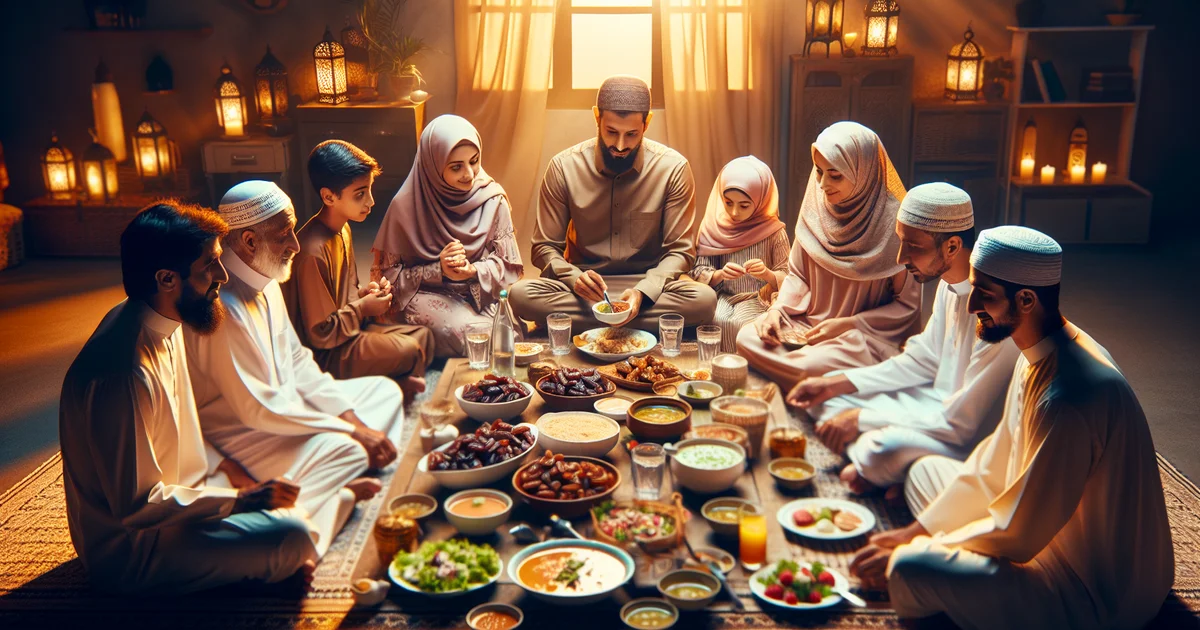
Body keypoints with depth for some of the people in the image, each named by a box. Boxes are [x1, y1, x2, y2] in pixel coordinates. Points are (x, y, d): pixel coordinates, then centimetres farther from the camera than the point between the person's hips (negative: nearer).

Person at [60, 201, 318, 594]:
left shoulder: (163, 326, -2)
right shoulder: (126, 373, -32)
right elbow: (136, 507, -27)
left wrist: (221, 466, 4)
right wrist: (240, 499, -20)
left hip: (168, 494, 10)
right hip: (128, 549, -10)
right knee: (291, 535, -23)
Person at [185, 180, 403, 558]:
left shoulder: (265, 281, 4)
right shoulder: (224, 307, -27)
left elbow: (298, 363, 10)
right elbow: (259, 410, -27)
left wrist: (352, 417, -3)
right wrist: (353, 429, -21)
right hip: (237, 436, -10)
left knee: (383, 391, 7)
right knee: (342, 449, -31)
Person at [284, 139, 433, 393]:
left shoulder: (343, 229, 5)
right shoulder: (312, 251, -26)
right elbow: (321, 334, -22)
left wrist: (364, 293, 0)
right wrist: (362, 308, -12)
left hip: (349, 328, 10)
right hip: (323, 353, -10)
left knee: (423, 336, 4)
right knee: (408, 351, -21)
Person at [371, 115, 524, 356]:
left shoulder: (492, 198, -1)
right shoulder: (406, 207, -8)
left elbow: (508, 264, 4)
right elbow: (387, 274, -4)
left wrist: (473, 271, -17)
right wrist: (438, 270, -18)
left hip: (481, 294, 2)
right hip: (425, 295, -2)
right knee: (463, 332, -33)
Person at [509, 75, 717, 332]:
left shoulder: (673, 168, -8)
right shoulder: (563, 167, -6)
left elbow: (680, 250, -4)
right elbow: (545, 247, -1)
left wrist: (642, 292, -24)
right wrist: (574, 278, -24)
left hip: (649, 285, 0)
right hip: (584, 290, 1)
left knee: (704, 299, -32)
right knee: (520, 294, -29)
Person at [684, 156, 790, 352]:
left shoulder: (774, 231, -3)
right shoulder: (714, 226, 1)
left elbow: (786, 278, -1)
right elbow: (699, 271, 3)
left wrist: (768, 274, -22)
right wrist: (719, 275, -18)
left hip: (758, 299, -1)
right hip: (723, 297, 1)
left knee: (741, 323, -30)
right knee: (718, 320, -30)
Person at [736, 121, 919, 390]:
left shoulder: (892, 221, -13)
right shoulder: (816, 206, 1)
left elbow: (908, 304, -7)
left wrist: (849, 324, -16)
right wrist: (777, 309, -7)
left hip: (864, 335, -5)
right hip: (808, 324, 5)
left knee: (814, 366, -34)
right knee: (747, 338, -21)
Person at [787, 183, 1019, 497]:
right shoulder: (950, 282, -1)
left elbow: (960, 425, -26)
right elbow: (922, 361, 12)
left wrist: (862, 418, -19)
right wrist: (836, 384, 3)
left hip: (972, 441, -9)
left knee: (884, 447, -37)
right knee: (825, 398, 5)